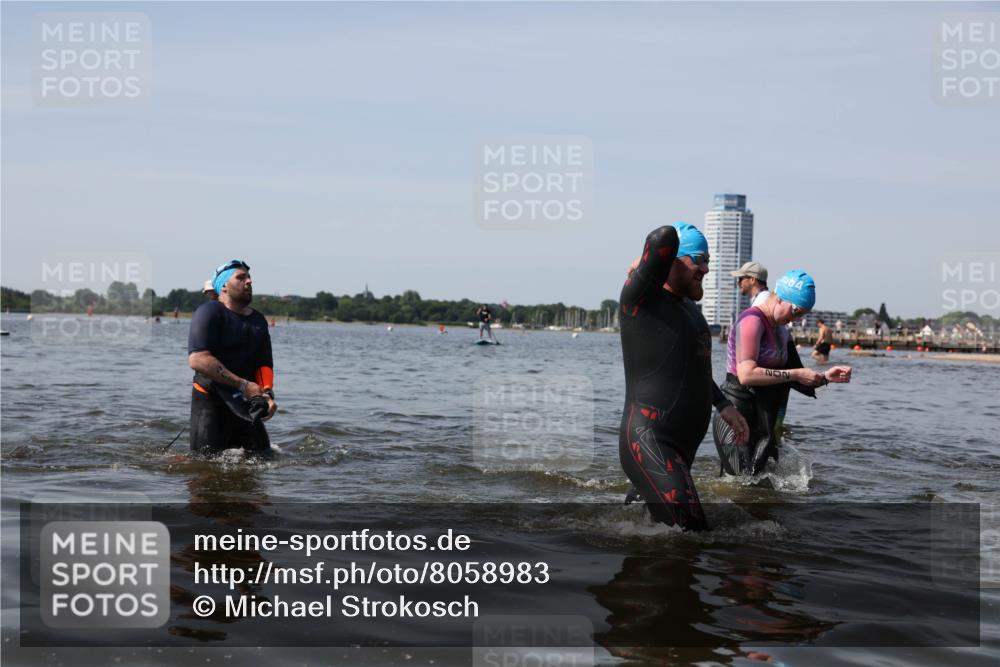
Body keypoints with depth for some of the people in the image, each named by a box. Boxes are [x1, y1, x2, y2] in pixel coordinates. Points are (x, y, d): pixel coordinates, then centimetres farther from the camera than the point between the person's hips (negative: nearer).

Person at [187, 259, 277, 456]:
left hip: (244, 404, 7)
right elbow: (197, 359, -21)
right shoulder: (210, 312, -9)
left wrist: (267, 393, -12)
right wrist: (243, 384, -22)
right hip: (210, 401, -6)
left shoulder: (258, 320, 14)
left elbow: (264, 364, 10)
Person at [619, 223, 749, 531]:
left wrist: (723, 405, 26)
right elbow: (665, 237, -28)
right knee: (690, 527, -20)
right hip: (649, 442, -10)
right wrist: (639, 266, -9)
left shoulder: (688, 305, 17)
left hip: (684, 446, 10)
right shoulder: (642, 298, -12)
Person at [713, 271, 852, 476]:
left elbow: (798, 383, 21)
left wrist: (825, 377, 4)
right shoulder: (752, 320, -13)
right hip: (737, 416, -10)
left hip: (758, 419, 10)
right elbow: (746, 374, -26)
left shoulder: (780, 330, 16)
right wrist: (794, 374, -23)